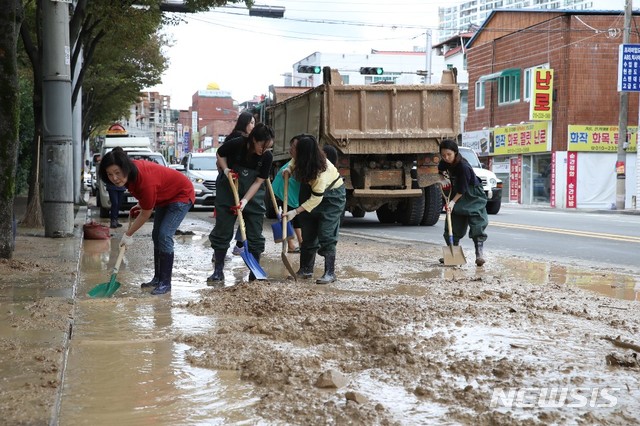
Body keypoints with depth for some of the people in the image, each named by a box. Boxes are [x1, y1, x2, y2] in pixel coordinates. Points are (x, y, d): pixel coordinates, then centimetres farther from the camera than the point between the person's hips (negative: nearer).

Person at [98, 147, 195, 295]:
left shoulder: (146, 181, -40)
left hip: (182, 195, -9)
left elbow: (145, 214, -25)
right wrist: (141, 205, 2)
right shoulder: (132, 168, -17)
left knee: (164, 236, -17)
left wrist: (128, 235, -14)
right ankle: (157, 278, 19)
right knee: (156, 235, 10)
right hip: (165, 196, 9)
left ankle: (165, 283, -12)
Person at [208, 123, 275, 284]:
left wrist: (245, 201, -24)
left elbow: (258, 181, -14)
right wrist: (225, 170, -17)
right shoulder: (236, 144, -22)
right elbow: (220, 154, -1)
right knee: (222, 231, 1)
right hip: (228, 192, -1)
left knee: (255, 235, 1)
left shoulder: (267, 156, -18)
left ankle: (255, 274, 11)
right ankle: (218, 272, 9)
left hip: (253, 195, 1)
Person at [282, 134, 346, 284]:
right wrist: (289, 169, -10)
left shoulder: (321, 171, -37)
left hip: (331, 197, -7)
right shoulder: (302, 159, -18)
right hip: (310, 190, 7)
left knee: (326, 235, -14)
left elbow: (316, 198, -33)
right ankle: (306, 270, 16)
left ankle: (330, 273, -8)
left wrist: (295, 212, -34)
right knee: (308, 234, 7)